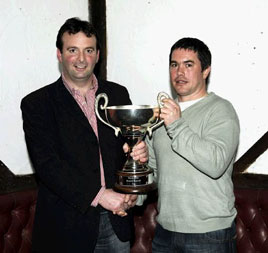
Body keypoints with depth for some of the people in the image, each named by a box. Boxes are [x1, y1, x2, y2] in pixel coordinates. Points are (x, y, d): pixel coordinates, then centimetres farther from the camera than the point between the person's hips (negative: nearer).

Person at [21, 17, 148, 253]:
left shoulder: (118, 94, 7)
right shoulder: (37, 104, -5)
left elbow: (132, 142, 11)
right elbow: (47, 164, -13)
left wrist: (139, 152, -13)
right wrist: (98, 195, -21)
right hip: (68, 223, -3)